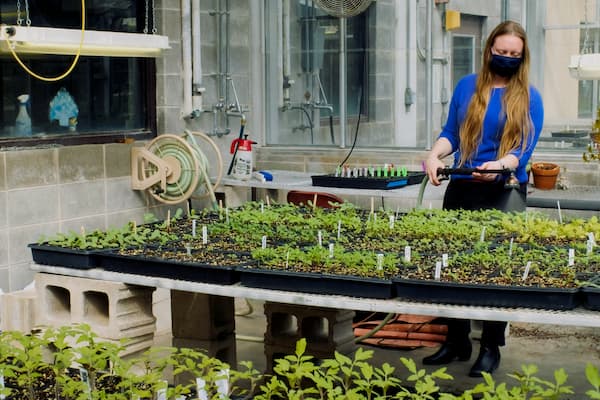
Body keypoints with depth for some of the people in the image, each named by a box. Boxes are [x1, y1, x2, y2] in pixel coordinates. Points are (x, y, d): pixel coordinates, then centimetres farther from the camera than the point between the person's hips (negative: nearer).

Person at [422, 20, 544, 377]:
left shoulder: (529, 97, -2)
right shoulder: (467, 86, 7)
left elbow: (525, 149, -10)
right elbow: (451, 133, 9)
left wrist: (499, 165, -31)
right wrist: (435, 155, -11)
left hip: (504, 190, -3)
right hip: (462, 187, 4)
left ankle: (491, 347, 10)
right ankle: (457, 340, 20)